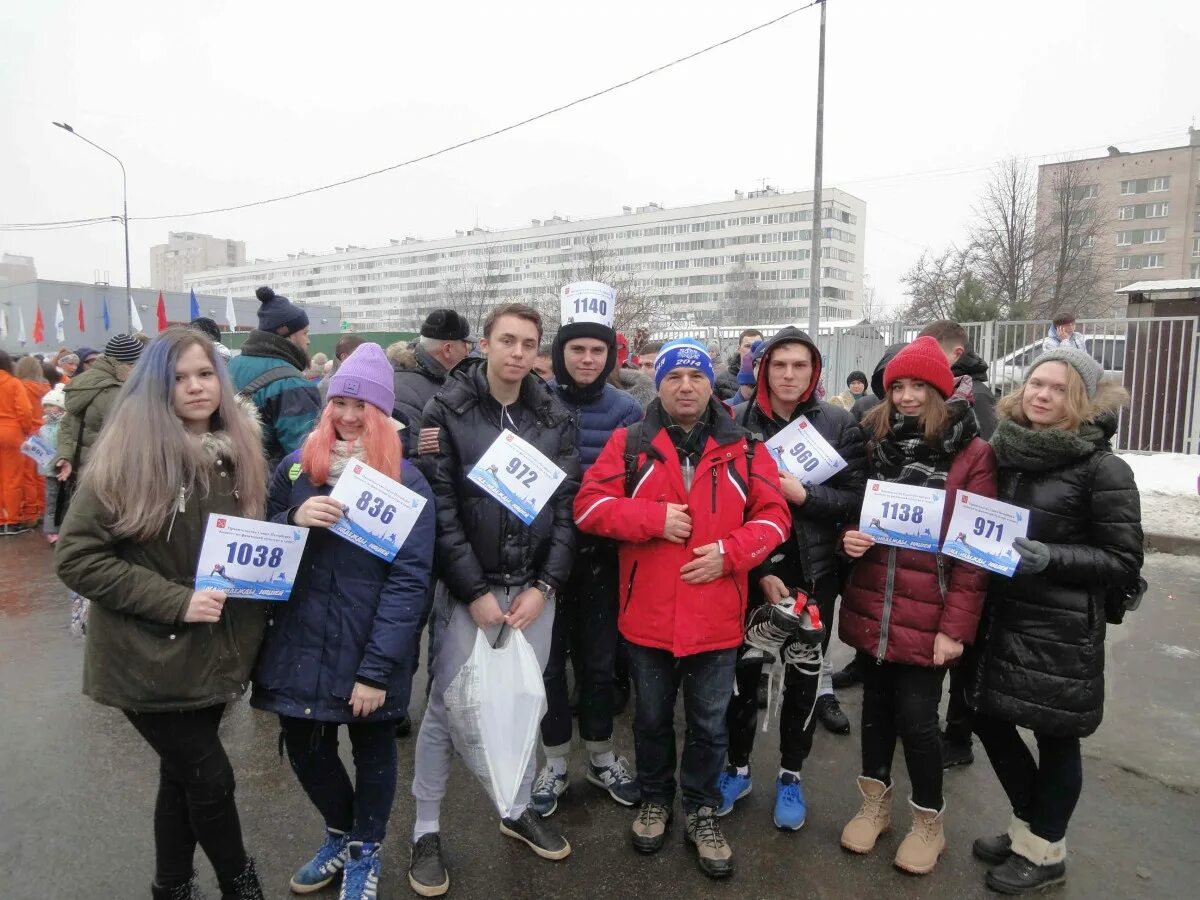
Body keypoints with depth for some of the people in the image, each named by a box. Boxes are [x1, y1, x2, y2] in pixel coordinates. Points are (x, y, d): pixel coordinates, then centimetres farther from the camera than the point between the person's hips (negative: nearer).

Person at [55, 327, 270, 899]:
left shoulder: (238, 452, 2)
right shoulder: (127, 456, -16)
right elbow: (75, 557, -17)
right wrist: (174, 600, -22)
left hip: (214, 652, 5)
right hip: (152, 657, -5)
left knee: (183, 776, 20)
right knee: (209, 777, 6)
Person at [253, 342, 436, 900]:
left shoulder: (406, 481, -11)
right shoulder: (295, 467, 1)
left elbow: (409, 581, -14)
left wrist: (377, 668, -16)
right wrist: (293, 519, -15)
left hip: (369, 652, -3)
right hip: (299, 644, 4)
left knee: (372, 749, 15)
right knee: (303, 748, 17)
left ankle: (364, 853, 42)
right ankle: (341, 834, 46)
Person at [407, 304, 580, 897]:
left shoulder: (555, 418, 3)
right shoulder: (447, 410, -6)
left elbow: (566, 507, 1)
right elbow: (441, 508, -11)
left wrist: (544, 586, -7)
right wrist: (474, 591, -14)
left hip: (535, 587, 3)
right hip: (469, 586, -3)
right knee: (446, 707, 4)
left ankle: (518, 811, 36)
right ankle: (426, 831, 25)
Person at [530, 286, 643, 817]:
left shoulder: (626, 410, 0)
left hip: (601, 552, 1)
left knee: (599, 657, 14)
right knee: (549, 656, 10)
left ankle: (600, 756, 34)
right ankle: (555, 762, 29)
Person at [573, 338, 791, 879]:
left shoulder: (742, 448, 0)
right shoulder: (629, 443, -3)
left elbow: (774, 515, 0)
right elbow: (588, 506, -9)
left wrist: (729, 552, -15)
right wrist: (655, 518, -19)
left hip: (716, 619, 0)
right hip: (647, 616, 0)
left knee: (708, 724, 16)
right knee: (651, 718, 20)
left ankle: (702, 811, 37)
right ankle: (655, 799, 43)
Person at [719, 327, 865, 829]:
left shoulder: (839, 424, -2)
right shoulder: (738, 421, -3)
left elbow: (858, 500, -4)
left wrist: (803, 495, -20)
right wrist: (759, 570, -10)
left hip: (812, 570, 0)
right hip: (749, 569, 0)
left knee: (803, 675, 12)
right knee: (741, 669, 10)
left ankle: (791, 776, 32)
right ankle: (737, 767, 31)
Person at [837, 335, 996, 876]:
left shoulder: (972, 455, -7)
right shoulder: (874, 441, 6)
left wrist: (956, 626, -12)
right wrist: (848, 537, -7)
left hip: (925, 616, -4)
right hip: (870, 607, 4)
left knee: (915, 717, 3)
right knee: (876, 704, 16)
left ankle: (929, 823, 28)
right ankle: (875, 804, 36)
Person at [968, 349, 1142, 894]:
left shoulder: (1102, 468, -11)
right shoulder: (1007, 451, 6)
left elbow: (1125, 561, -10)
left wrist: (1050, 557, -23)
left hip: (1062, 629, -6)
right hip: (1000, 617, 6)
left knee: (1055, 737, 8)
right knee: (989, 720, 14)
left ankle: (1044, 852, 30)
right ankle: (1029, 826, 38)